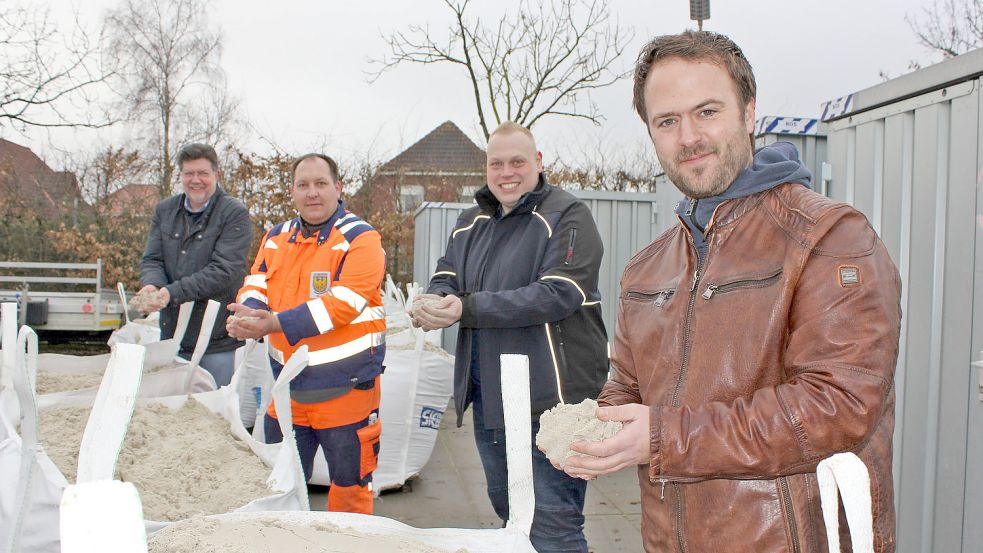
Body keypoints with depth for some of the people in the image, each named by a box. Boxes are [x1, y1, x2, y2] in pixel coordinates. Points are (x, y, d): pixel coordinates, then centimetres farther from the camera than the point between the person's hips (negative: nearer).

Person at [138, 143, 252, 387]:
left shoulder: (235, 213, -7)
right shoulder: (164, 210, 12)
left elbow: (224, 270, -16)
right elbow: (151, 259, 7)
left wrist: (172, 293, -23)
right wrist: (152, 285, -17)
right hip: (172, 336, 5)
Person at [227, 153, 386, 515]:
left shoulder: (360, 239, -9)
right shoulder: (277, 238, 11)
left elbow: (343, 302, -21)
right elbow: (255, 288, 6)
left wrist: (277, 323, -27)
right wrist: (248, 314, -19)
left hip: (345, 389, -5)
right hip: (287, 388, 6)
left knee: (349, 484, 7)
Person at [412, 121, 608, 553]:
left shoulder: (567, 216, -9)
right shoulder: (472, 222, 14)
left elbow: (557, 294, -21)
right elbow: (446, 279, 11)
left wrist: (467, 309, -25)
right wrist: (432, 302, -16)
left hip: (549, 397, -7)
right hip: (488, 396, 8)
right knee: (507, 512, 23)